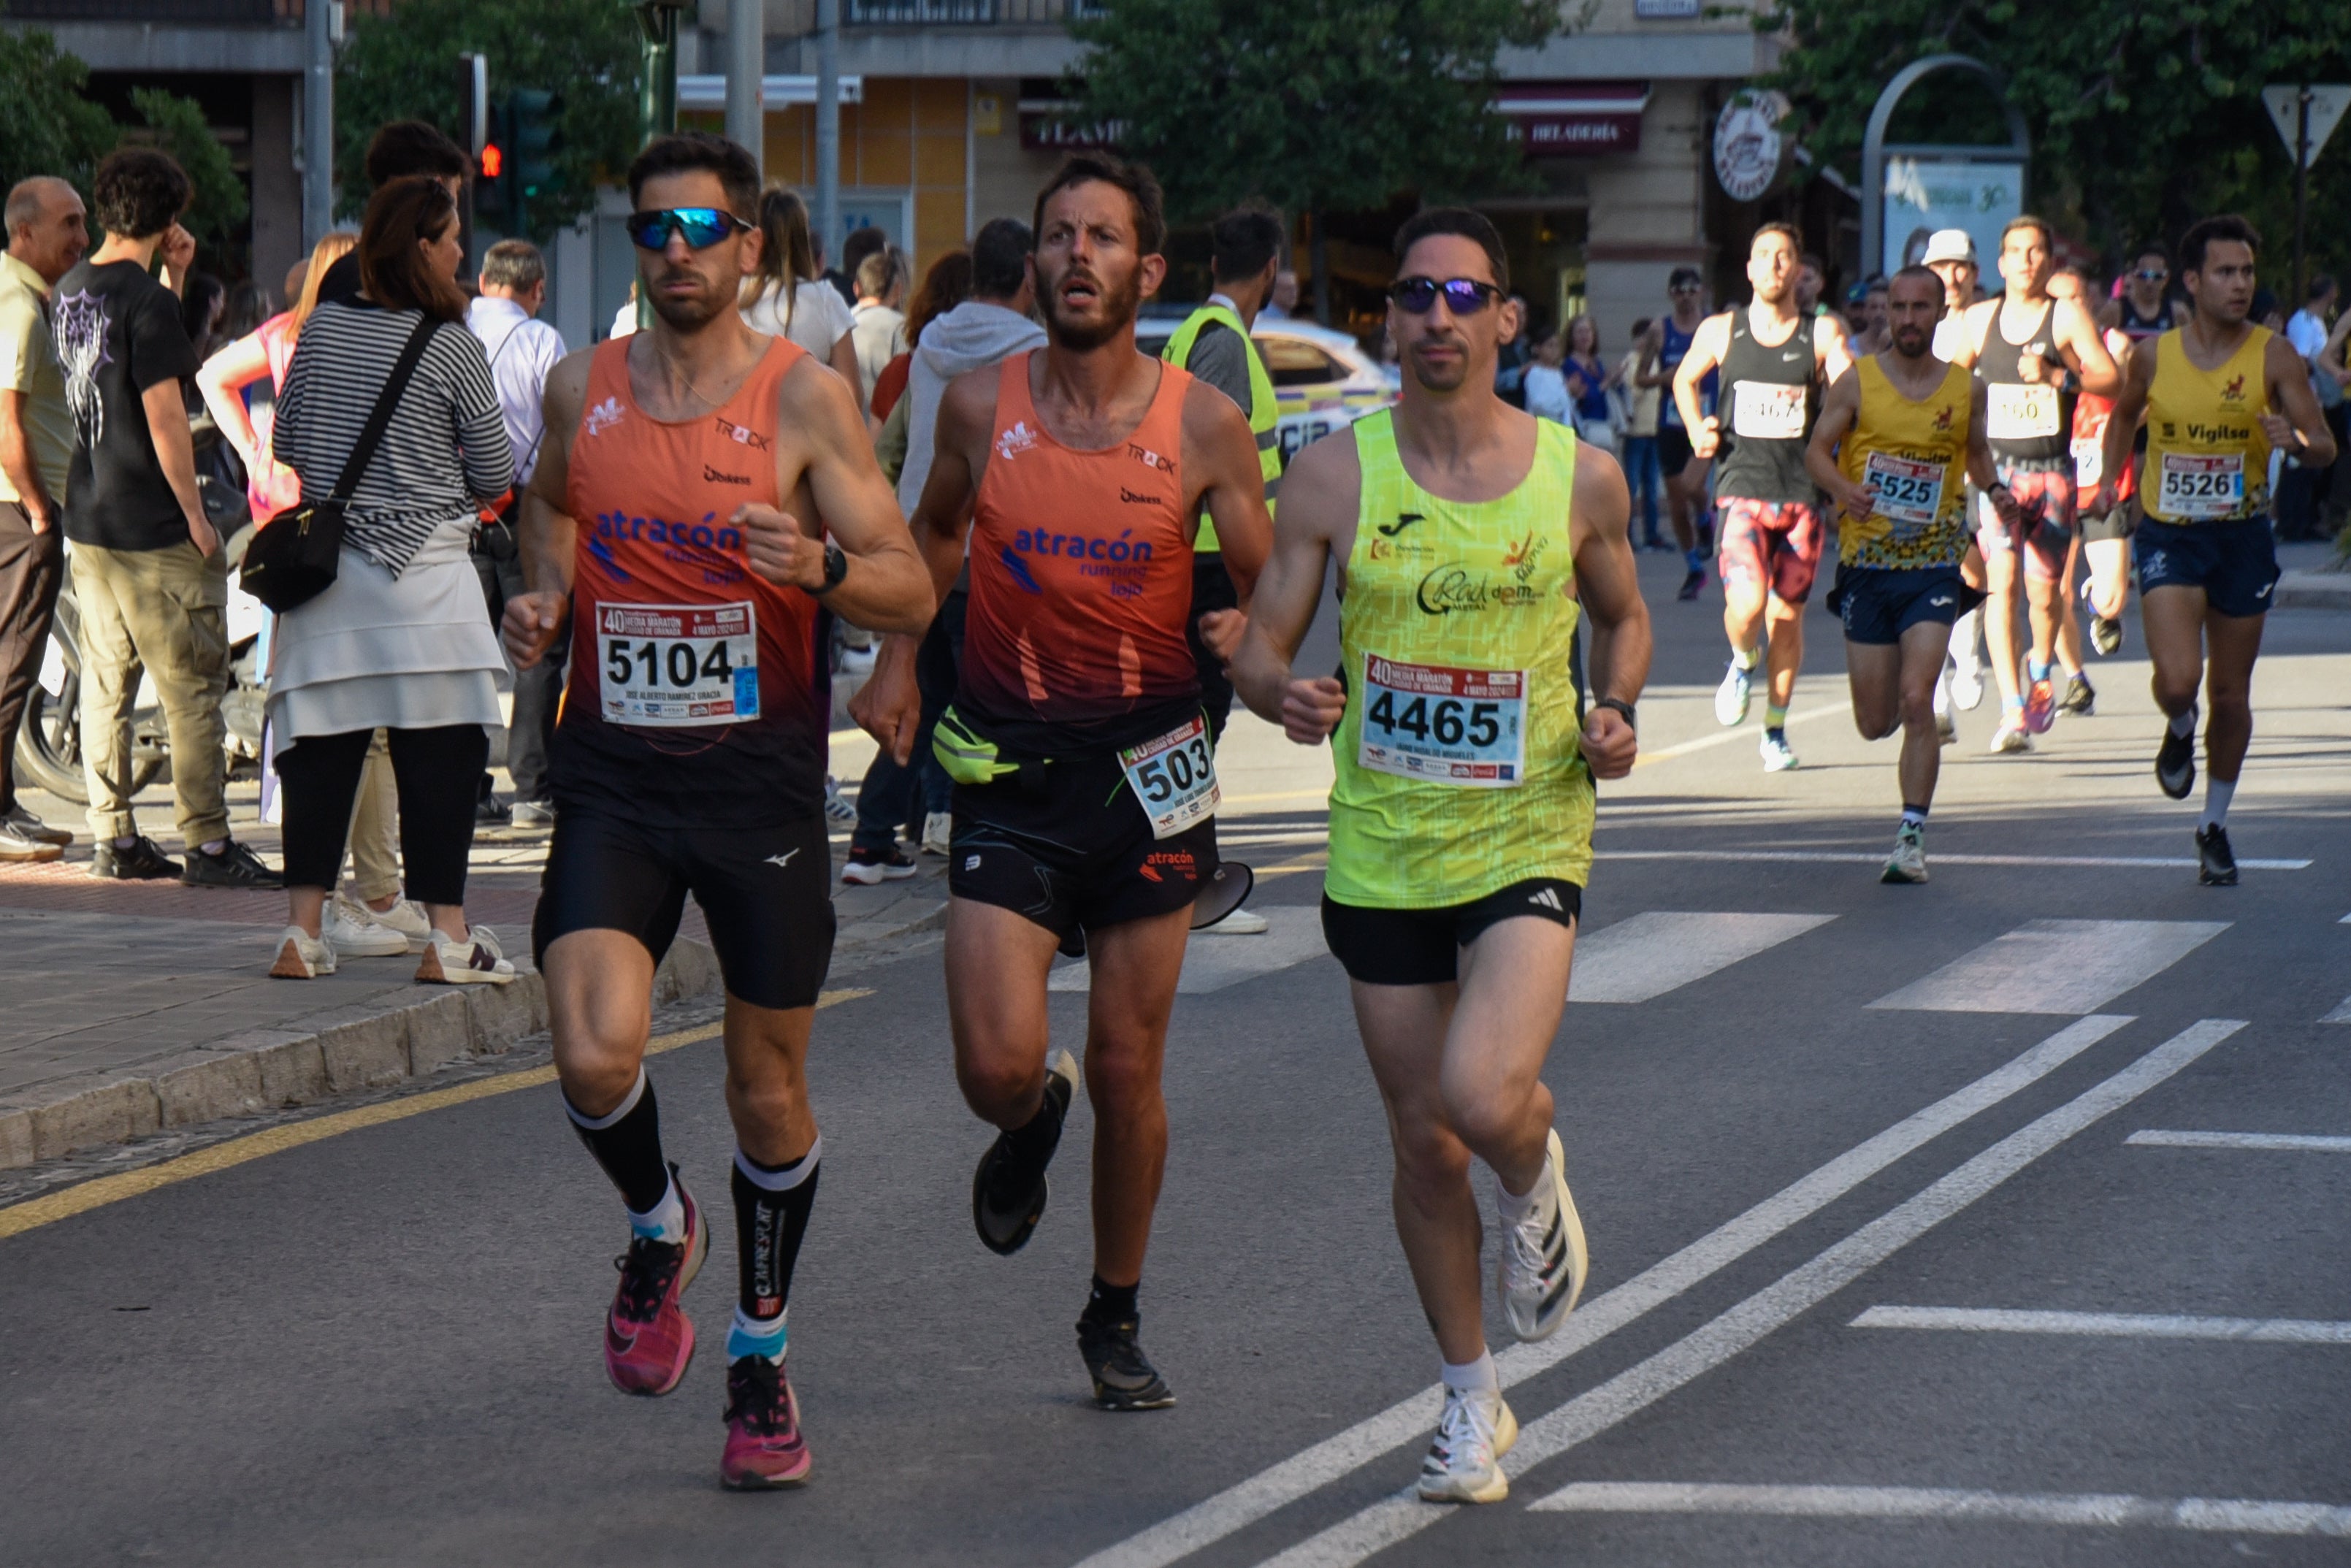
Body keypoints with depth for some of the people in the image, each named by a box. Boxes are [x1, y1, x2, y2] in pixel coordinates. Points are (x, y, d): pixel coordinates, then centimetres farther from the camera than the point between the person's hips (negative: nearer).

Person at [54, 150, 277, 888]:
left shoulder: (68, 291, 9)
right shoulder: (145, 300, -16)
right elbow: (165, 417, -19)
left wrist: (173, 278, 14)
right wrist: (197, 517, -12)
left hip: (88, 518, 8)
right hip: (153, 525, -8)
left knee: (106, 684, 12)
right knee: (194, 689, -3)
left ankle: (114, 839, 15)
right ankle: (209, 846, -4)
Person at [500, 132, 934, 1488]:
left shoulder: (805, 395, -5)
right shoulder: (583, 388, 4)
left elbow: (913, 594, -8)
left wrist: (822, 567, -28)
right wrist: (544, 598, 4)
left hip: (762, 778, -2)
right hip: (614, 778, 2)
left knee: (770, 1093, 7)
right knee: (596, 1060, -18)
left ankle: (762, 1359, 28)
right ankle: (658, 1226, 16)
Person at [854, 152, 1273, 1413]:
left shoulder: (1203, 426, -5)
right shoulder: (981, 406, -2)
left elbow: (1268, 585, 3)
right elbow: (935, 530, 18)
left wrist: (1245, 633, -19)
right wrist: (895, 663, 9)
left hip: (1147, 764, 0)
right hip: (1007, 768, 0)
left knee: (1127, 1070, 6)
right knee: (999, 1067, -10)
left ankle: (1117, 1318, 26)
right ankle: (1029, 1126, 29)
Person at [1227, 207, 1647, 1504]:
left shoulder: (1579, 477, -2)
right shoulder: (1336, 474, -2)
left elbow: (1622, 616, 16)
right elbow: (1259, 646, 1)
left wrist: (1614, 712, -3)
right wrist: (1283, 692, -22)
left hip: (1527, 844, -2)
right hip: (1381, 855, 2)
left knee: (1485, 1096, -24)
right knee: (1425, 1145, 9)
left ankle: (1535, 1183, 15)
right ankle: (1472, 1404, 29)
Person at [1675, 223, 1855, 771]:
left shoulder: (1823, 333, 2)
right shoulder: (1720, 332, 5)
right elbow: (1685, 380, 22)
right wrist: (1697, 430, 7)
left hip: (1802, 493, 1)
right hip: (1742, 487, -1)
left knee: (1787, 613, 8)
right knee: (1747, 602, -21)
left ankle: (1775, 730, 26)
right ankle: (1743, 663, 15)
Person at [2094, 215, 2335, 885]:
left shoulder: (2274, 357, -7)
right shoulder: (2153, 355, -2)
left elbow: (2326, 448, -8)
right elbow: (2125, 413, 19)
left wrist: (2296, 442, -30)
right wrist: (2110, 477, 6)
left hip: (2242, 539, 0)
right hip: (2168, 536, 0)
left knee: (2230, 696, 8)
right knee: (2178, 680, -19)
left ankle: (2215, 826, 28)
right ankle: (2179, 730, 19)